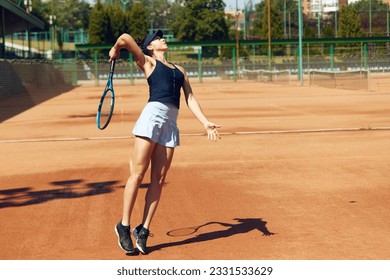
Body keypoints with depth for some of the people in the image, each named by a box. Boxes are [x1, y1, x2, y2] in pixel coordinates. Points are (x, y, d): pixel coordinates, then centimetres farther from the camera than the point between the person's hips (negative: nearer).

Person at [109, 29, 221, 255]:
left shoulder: (180, 70, 27)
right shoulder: (148, 62, 11)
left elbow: (190, 99, 19)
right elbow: (126, 38, 0)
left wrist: (206, 122, 8)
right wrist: (115, 50, 20)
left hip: (171, 123, 5)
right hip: (152, 115, -5)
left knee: (158, 180, 0)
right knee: (138, 174, -7)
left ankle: (143, 230, 5)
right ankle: (124, 226, 1)